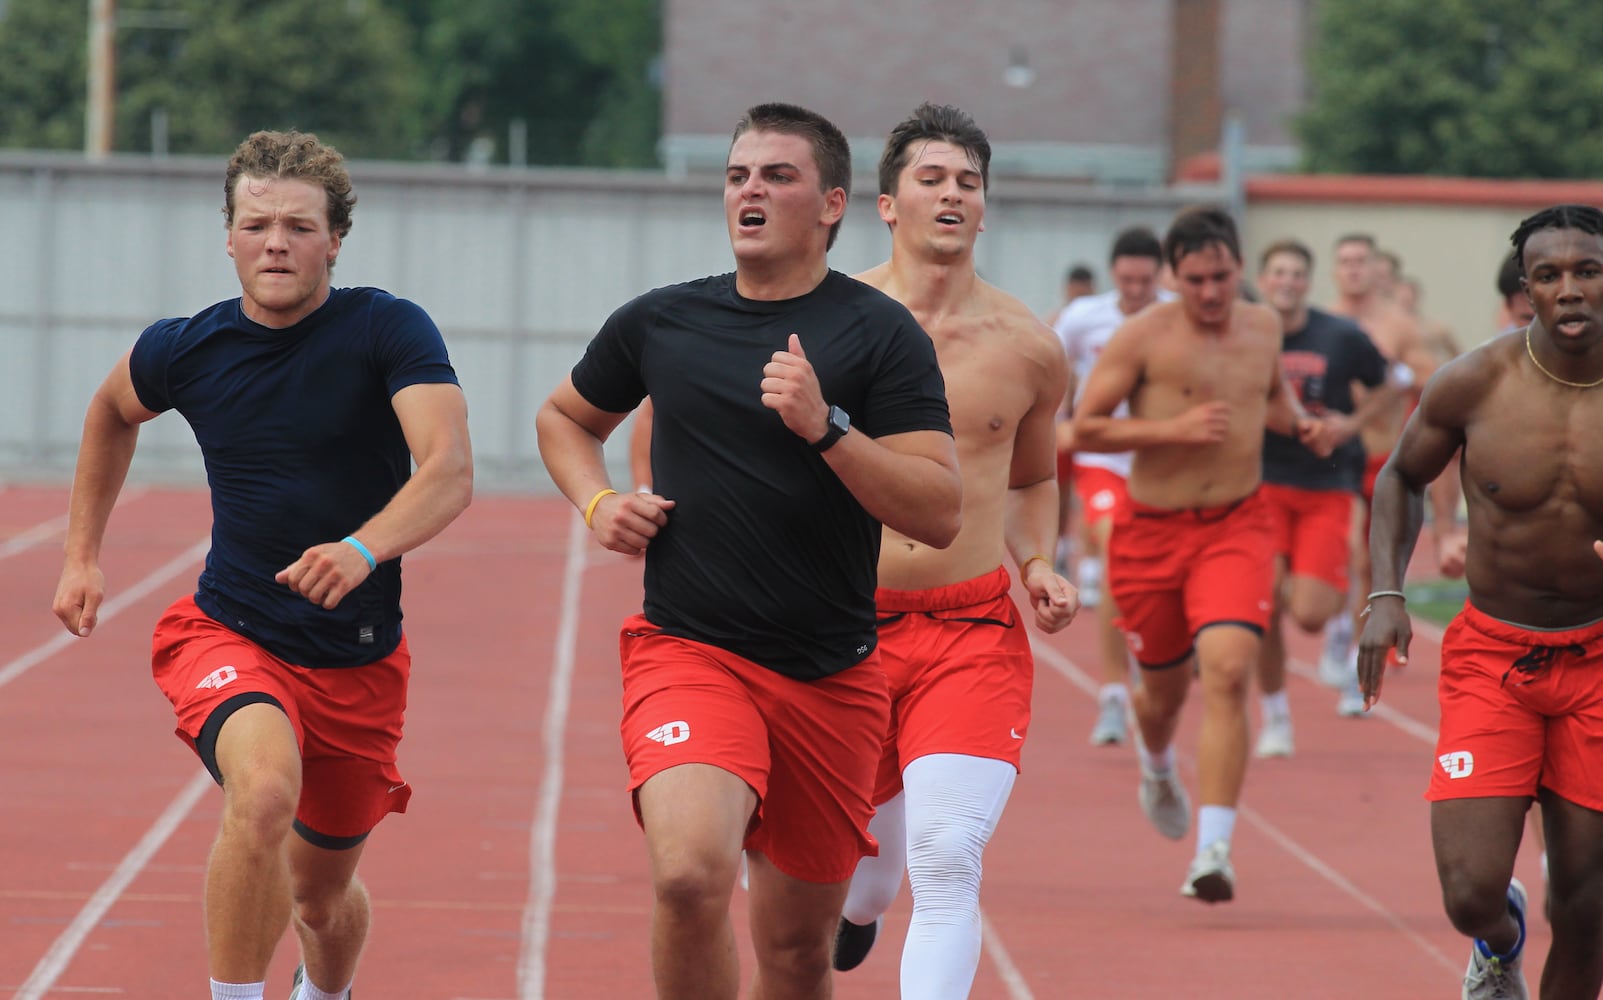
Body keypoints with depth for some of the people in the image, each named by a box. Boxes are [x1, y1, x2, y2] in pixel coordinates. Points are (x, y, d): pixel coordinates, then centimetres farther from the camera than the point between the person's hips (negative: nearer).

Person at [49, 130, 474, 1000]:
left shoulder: (389, 330, -13)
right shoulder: (183, 349, -4)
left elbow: (450, 470, -27)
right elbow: (112, 412, 20)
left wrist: (364, 549, -45)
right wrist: (82, 555, 18)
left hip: (358, 660, 0)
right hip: (227, 635, 0)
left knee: (322, 892, 15)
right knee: (265, 793, -34)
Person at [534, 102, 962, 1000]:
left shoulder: (879, 334, -3)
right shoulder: (659, 323, 6)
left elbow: (940, 514, -10)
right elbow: (566, 418, 26)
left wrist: (825, 426, -21)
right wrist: (599, 504, 6)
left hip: (833, 678, 0)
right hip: (687, 652, 0)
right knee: (691, 873, -28)